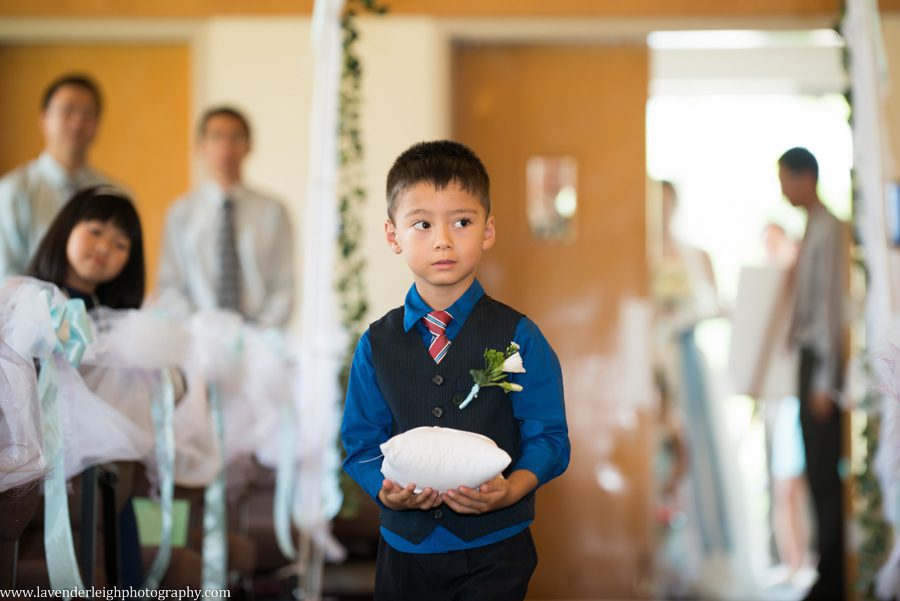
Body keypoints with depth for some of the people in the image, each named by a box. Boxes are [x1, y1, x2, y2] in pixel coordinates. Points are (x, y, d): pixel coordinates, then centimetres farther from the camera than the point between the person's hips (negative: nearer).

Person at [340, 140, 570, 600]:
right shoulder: (377, 345, 2)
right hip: (405, 549, 2)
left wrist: (512, 488, -24)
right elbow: (361, 443, 4)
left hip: (495, 552, -2)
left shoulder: (518, 338, -4)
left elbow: (548, 438, -5)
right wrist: (386, 489, -16)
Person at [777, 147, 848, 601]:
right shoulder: (811, 228, 15)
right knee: (818, 472, 11)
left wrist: (825, 380, -17)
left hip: (824, 359, -9)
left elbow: (831, 304, -16)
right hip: (810, 356, 9)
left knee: (825, 473, -6)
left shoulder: (829, 230, -12)